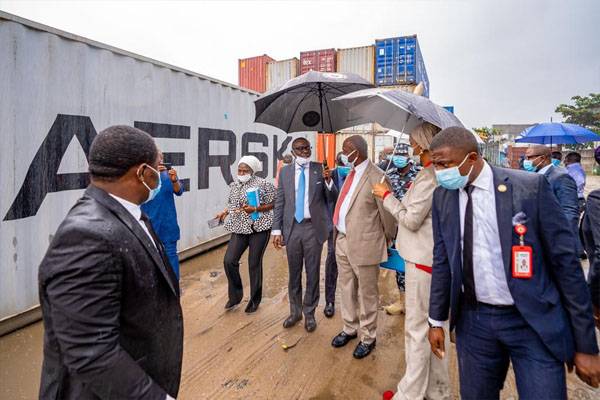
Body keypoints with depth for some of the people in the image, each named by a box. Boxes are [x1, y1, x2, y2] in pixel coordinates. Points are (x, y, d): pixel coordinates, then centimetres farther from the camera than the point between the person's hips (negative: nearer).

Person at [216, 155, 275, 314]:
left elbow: (273, 204, -7)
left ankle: (255, 300, 23)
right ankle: (235, 295, 19)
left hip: (258, 228, -5)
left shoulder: (263, 184, -9)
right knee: (229, 261, -4)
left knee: (254, 264, 3)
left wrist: (255, 209, -19)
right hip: (239, 228, 5)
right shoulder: (234, 185, 9)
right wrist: (224, 212, 2)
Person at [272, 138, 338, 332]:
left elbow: (332, 198, -1)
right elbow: (279, 202, 6)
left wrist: (328, 181, -20)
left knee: (313, 273, 9)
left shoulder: (320, 169, -1)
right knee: (294, 273, 14)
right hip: (292, 228, 2)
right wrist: (277, 230, 1)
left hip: (313, 228, -1)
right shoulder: (285, 171, 5)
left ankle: (309, 313, 27)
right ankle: (295, 311, 32)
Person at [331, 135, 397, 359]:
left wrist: (387, 242, 0)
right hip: (342, 241, 8)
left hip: (363, 244, -8)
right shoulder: (351, 173, 9)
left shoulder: (376, 177, -18)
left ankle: (367, 338, 30)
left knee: (366, 294, 10)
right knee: (347, 289, 21)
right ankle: (350, 328, 42)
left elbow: (387, 214, -12)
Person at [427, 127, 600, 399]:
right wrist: (437, 320, 9)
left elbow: (565, 262, -8)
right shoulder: (442, 196, -1)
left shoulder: (531, 186, -12)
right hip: (473, 320, 3)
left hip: (533, 321, -3)